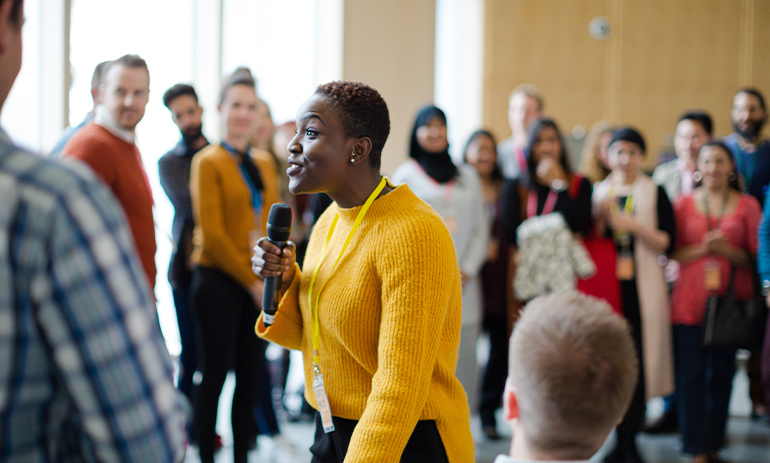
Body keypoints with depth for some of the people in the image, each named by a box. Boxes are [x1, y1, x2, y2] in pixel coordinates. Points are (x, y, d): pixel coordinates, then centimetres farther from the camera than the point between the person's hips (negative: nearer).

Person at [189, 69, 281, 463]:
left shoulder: (264, 163, 13)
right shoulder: (208, 161, -5)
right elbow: (212, 234, -10)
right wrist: (251, 281, -10)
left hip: (257, 282, 6)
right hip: (219, 280, -6)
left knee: (251, 371, 6)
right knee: (216, 371, -2)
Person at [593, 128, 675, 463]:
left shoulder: (654, 193, 3)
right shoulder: (598, 191, 11)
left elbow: (667, 243, -3)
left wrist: (633, 225, -13)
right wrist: (600, 218, -7)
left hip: (641, 287, -2)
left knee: (638, 362, -6)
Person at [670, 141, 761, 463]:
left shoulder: (747, 205, 5)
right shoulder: (684, 203, 7)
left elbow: (756, 257, 5)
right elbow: (671, 253, 5)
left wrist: (727, 249, -12)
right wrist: (702, 248, -12)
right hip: (690, 300, 0)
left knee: (722, 374, 6)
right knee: (691, 375, -5)